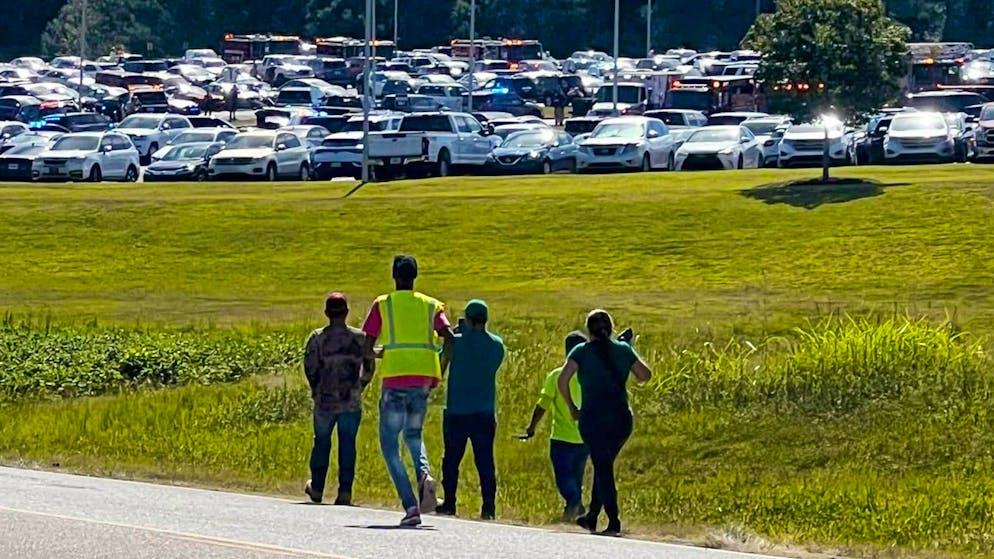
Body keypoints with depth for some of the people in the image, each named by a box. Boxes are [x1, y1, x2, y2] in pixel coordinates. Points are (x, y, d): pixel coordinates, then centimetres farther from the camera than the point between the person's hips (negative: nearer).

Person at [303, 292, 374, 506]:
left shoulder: (318, 338, -5)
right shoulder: (360, 338, -1)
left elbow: (310, 368, -7)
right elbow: (369, 367, 7)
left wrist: (316, 389, 11)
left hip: (325, 401, 0)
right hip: (351, 402, 0)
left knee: (322, 442, 14)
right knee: (347, 444, 5)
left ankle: (316, 488, 24)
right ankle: (345, 491, 0)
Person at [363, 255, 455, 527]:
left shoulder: (382, 305, 5)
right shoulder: (431, 305, 11)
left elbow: (367, 344, -1)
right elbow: (448, 337, -3)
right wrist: (441, 371, 7)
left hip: (395, 377, -3)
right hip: (424, 377, 3)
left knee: (389, 443, 5)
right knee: (413, 435, 25)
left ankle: (410, 506, -10)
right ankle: (424, 473, -9)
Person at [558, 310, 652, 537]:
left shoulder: (582, 352, -1)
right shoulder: (623, 350, 6)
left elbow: (563, 380, -11)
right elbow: (645, 375, 11)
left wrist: (572, 407, 1)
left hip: (593, 418, -3)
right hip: (621, 418, 3)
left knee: (603, 468, -2)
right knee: (604, 466, 19)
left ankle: (614, 522, -12)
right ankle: (592, 517, 24)